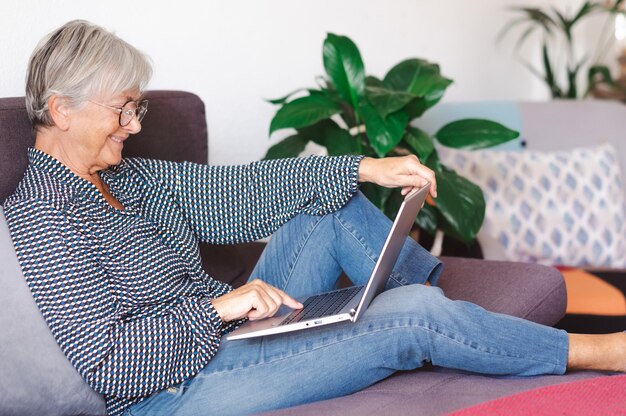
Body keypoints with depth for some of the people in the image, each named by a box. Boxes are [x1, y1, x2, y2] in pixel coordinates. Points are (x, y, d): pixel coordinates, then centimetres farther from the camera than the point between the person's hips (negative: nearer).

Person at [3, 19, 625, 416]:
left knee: (330, 202, 8)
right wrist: (218, 307, -25)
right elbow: (101, 364, -25)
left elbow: (237, 190, 3)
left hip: (232, 331, 10)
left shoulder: (125, 177, 9)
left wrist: (367, 168, -3)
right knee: (413, 316, -16)